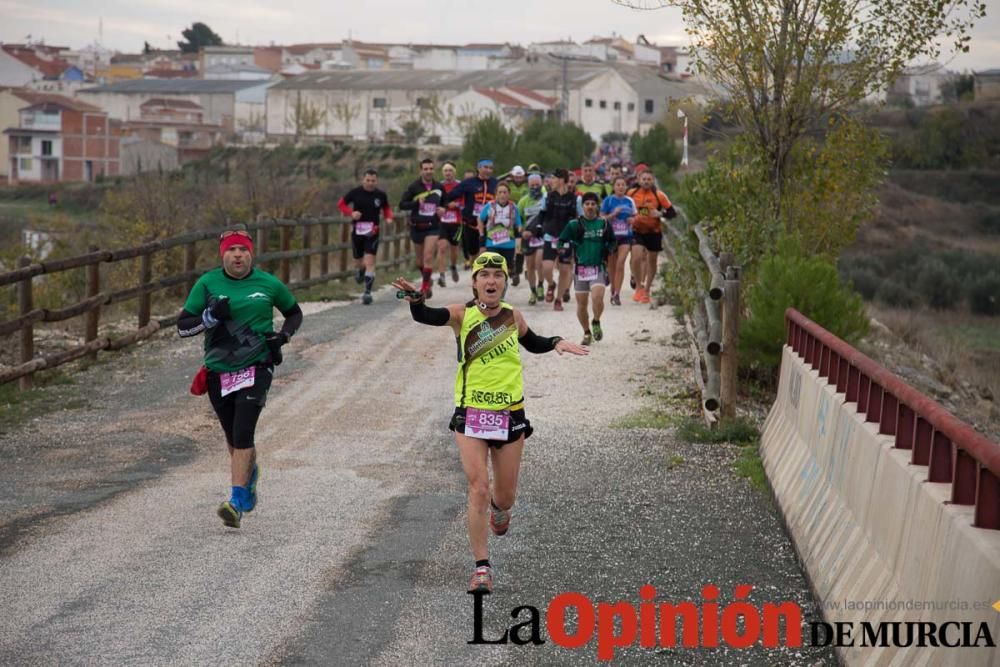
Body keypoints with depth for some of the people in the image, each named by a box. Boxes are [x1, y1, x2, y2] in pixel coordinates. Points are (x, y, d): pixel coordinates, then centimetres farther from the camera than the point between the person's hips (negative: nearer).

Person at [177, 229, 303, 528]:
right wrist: (210, 316, -18)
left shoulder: (269, 284, 0)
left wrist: (282, 336, -2)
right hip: (218, 371, 3)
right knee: (233, 437, 16)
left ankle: (237, 503, -17)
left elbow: (295, 313, 18)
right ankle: (249, 473, 48)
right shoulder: (207, 284, 0)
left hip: (256, 367, -2)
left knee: (242, 434, -17)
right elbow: (182, 327, 0)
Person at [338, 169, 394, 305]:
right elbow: (341, 204, 5)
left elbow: (386, 208, 16)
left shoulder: (381, 195, -1)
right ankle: (361, 271, 53)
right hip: (357, 231, 1)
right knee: (358, 262, 14)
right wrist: (351, 213, -13)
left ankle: (368, 292, -10)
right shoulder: (355, 192, -4)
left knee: (370, 261, -12)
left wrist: (388, 217, -5)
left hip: (372, 233, -1)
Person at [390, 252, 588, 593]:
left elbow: (532, 343, 22)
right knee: (478, 489, -12)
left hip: (510, 414, 3)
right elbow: (426, 317, -27)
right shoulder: (462, 314, -7)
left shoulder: (513, 315, 2)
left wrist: (557, 343, 4)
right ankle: (482, 567, -2)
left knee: (506, 496, 12)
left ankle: (499, 508, 51)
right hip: (471, 414, -3)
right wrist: (414, 298, -47)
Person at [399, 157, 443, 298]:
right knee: (420, 259, 13)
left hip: (433, 227, -1)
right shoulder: (413, 187, -6)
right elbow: (402, 205, -7)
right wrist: (417, 203, -22)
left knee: (428, 257, -14)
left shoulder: (439, 187, 2)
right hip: (417, 227, 1)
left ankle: (425, 287, -12)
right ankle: (426, 280, 37)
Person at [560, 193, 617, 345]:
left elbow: (613, 241, 18)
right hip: (580, 268, 1)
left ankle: (596, 323, 7)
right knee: (581, 304, 5)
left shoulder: (604, 224, 5)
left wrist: (608, 249, -1)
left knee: (597, 298, -21)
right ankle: (587, 333, 25)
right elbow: (561, 241, 7)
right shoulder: (574, 224, 2)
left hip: (598, 268, -1)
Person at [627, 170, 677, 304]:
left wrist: (660, 213, -22)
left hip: (654, 232, 0)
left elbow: (672, 213, -4)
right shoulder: (631, 193, -2)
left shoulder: (658, 195, -7)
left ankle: (646, 290, 26)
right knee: (636, 257, -19)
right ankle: (639, 287, -1)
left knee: (651, 261, 10)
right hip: (637, 231, 0)